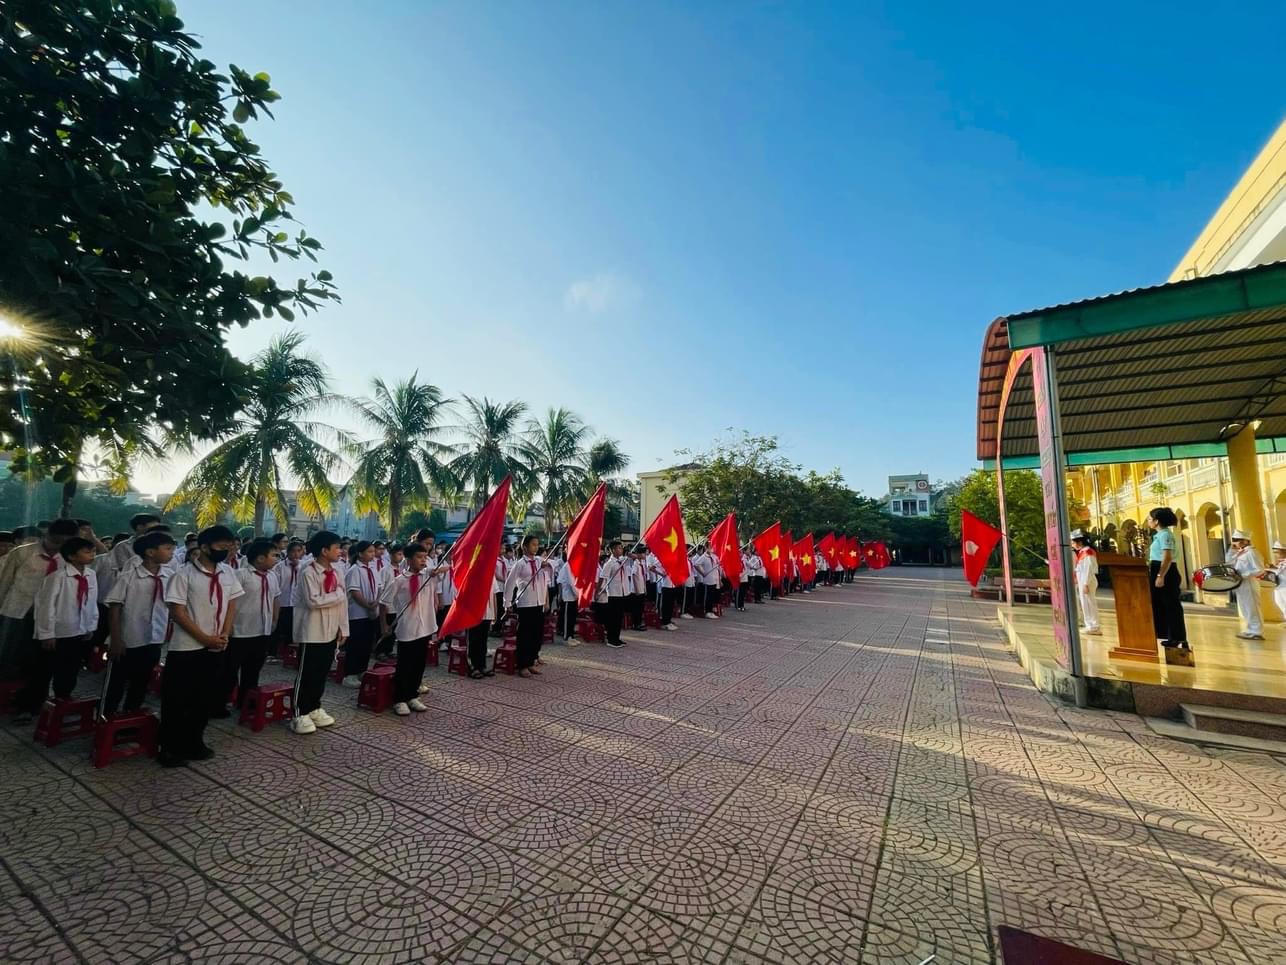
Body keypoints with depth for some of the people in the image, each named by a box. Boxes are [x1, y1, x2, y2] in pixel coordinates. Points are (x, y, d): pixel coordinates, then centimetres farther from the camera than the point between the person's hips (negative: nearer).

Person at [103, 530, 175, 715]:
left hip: (155, 641, 4)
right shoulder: (129, 575, -14)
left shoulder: (169, 577, -3)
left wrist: (169, 635, 8)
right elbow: (114, 608, -11)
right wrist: (115, 640, -13)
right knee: (116, 685, 12)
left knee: (141, 685, 18)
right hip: (128, 641, -4)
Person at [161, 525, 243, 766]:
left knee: (205, 698, 13)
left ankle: (194, 742, 27)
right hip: (186, 647, -5)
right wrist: (205, 638, -14)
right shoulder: (184, 574, -12)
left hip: (215, 647, 5)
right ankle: (170, 748, 19)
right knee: (177, 699, 5)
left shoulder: (228, 572, 3)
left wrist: (224, 635, -5)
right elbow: (177, 612, -13)